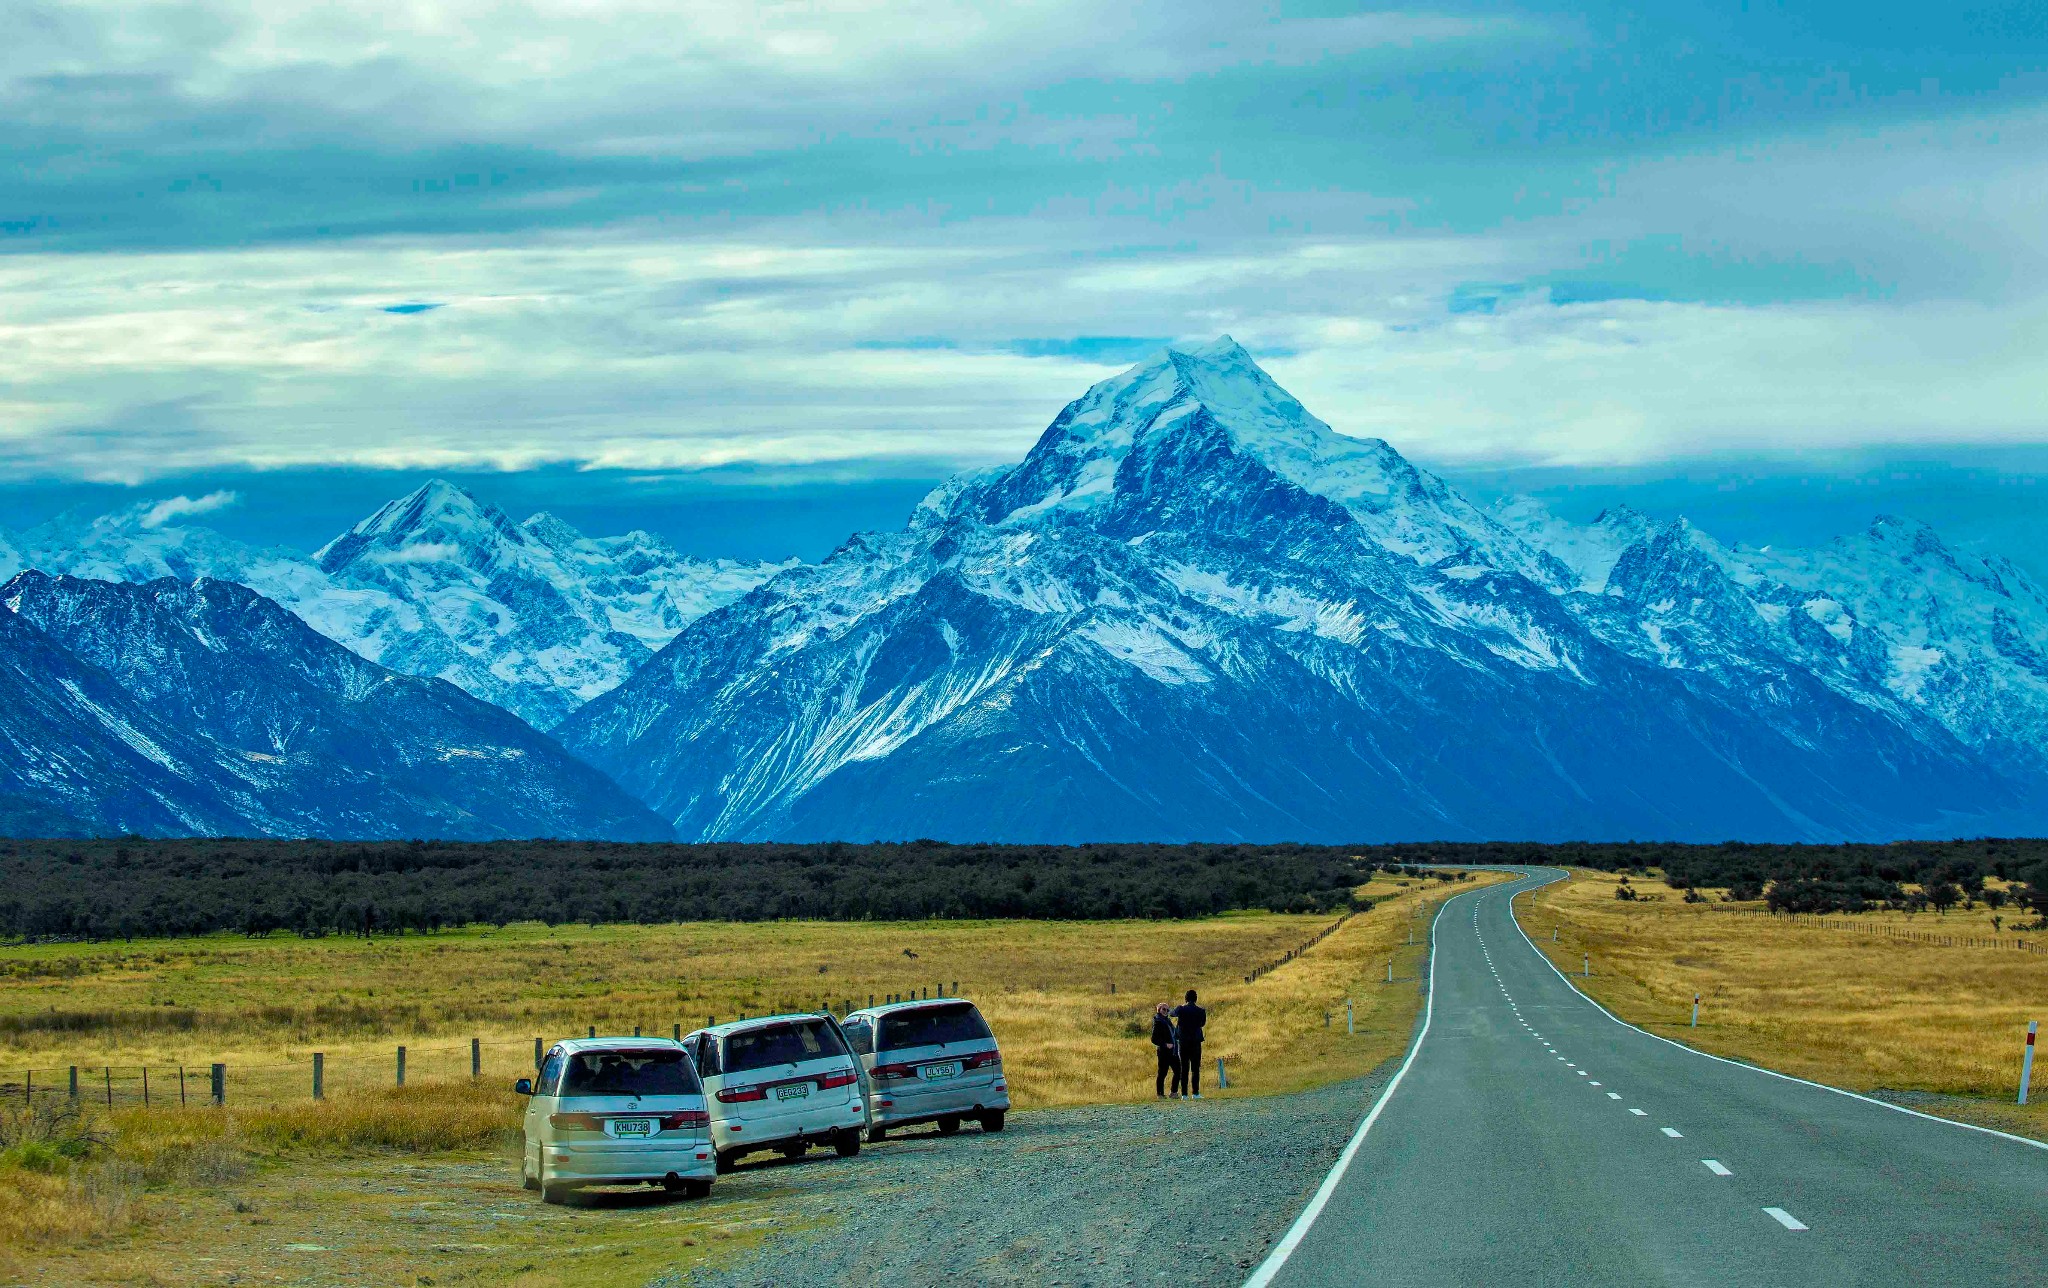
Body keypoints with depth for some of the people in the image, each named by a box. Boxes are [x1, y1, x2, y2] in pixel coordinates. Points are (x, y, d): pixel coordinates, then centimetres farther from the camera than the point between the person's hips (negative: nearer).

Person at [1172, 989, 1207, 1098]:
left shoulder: (1181, 1009, -4)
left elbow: (1172, 1013, 16)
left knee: (1184, 1068, 5)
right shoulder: (1201, 1011, -5)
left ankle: (1184, 1093, 0)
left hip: (1183, 1042, 1)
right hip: (1196, 1042, -1)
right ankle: (1195, 1092, -6)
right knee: (1195, 1068, 2)